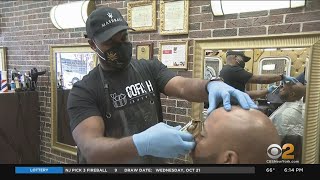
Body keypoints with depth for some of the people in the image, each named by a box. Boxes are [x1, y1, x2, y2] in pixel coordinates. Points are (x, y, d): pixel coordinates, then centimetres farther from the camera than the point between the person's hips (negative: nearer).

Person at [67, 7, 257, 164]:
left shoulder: (150, 68, -3)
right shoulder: (83, 91, -13)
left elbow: (183, 86, -19)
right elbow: (91, 148, -26)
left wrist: (212, 85, -40)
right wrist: (141, 144, -43)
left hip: (156, 160, 3)